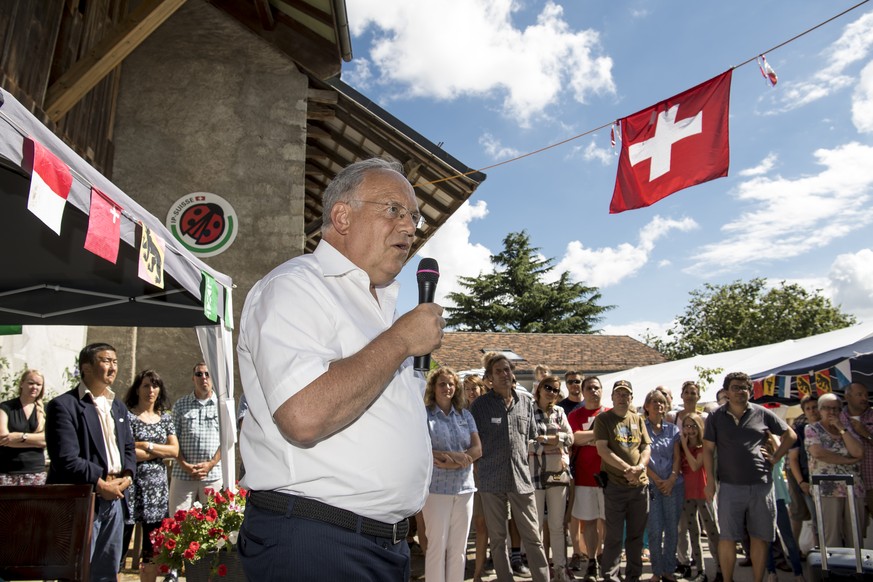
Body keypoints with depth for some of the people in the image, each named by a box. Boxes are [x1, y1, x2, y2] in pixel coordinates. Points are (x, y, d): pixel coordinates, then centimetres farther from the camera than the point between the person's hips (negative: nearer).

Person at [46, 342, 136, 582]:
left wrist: (127, 477, 0)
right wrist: (101, 485, -14)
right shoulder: (63, 406, -9)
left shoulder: (118, 406, 16)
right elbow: (66, 459, -16)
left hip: (115, 499, 7)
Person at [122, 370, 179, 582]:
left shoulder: (165, 418, 12)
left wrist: (146, 446, -8)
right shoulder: (127, 416, -3)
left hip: (158, 489, 5)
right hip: (132, 486, -5)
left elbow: (175, 450, 2)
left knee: (153, 550, 10)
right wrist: (161, 451, -6)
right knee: (120, 544, -5)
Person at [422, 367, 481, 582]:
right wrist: (451, 455, -19)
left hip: (464, 487, 4)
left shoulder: (466, 415, 10)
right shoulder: (424, 415, -2)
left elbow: (477, 449, 2)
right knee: (437, 546, -1)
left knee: (459, 548, 9)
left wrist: (452, 463, -14)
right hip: (436, 488, -4)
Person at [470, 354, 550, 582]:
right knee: (497, 538, 9)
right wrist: (481, 467, 1)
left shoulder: (526, 401, 7)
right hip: (492, 479, -1)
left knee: (533, 536, 4)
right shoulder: (480, 404, -2)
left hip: (521, 477, 2)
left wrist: (526, 463, 13)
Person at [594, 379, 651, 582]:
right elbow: (602, 449, -11)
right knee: (614, 535, 0)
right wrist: (626, 468, -16)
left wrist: (640, 467, -10)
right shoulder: (603, 419, -2)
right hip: (615, 484, -4)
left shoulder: (638, 420, 13)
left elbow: (646, 447, 9)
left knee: (636, 534, 12)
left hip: (640, 484, 5)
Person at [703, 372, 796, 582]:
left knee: (761, 537, 9)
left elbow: (790, 435, 15)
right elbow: (708, 449, 4)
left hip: (762, 485, 1)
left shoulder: (762, 414, 4)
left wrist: (775, 458, 5)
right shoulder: (716, 417, 3)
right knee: (727, 537, 3)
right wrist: (710, 481, -1)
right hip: (730, 486, -1)